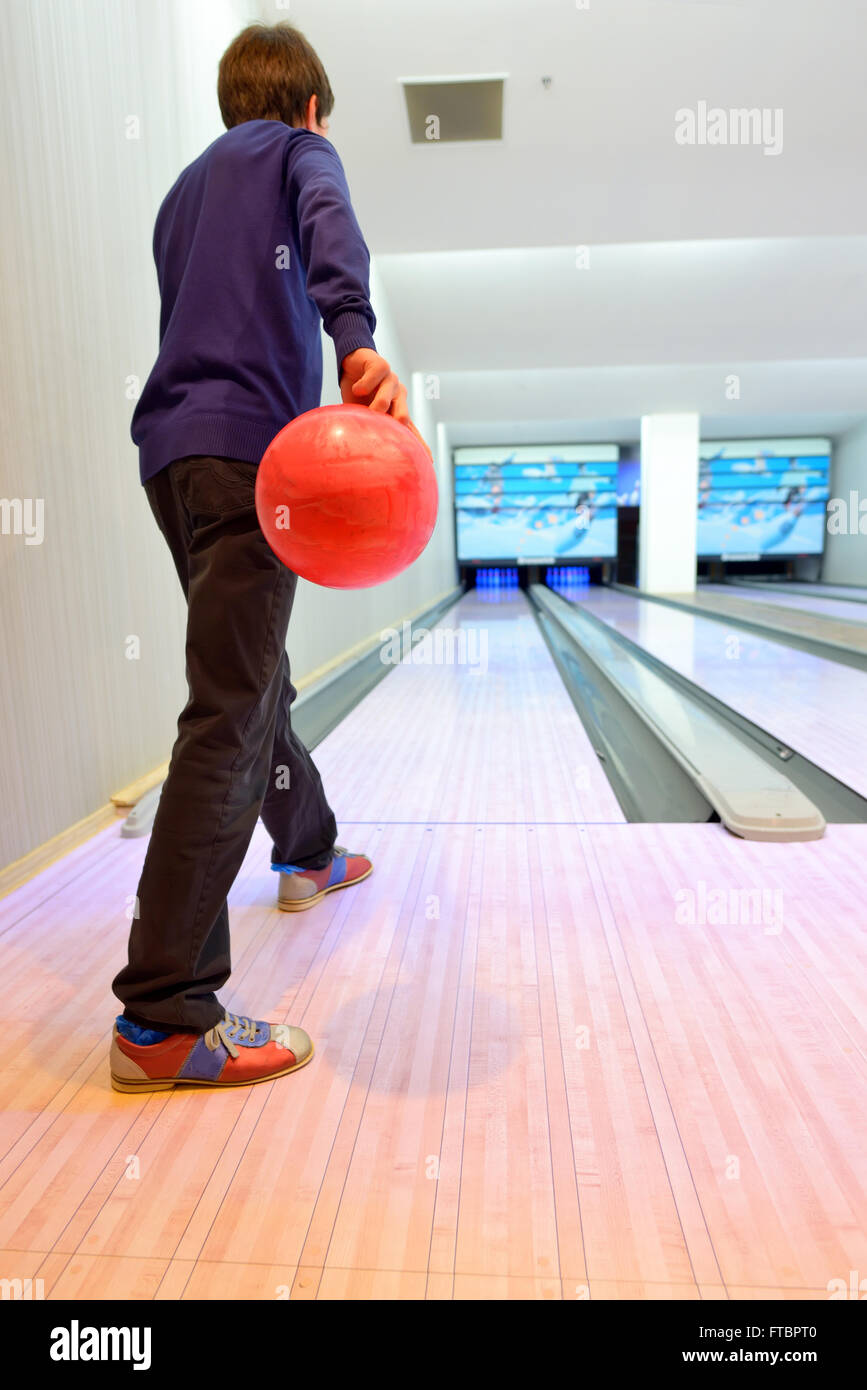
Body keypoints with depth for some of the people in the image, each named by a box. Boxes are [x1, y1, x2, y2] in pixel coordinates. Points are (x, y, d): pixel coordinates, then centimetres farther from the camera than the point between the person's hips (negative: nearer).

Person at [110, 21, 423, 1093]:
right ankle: (163, 1020, -14)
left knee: (256, 675, 19)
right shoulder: (298, 151, 13)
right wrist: (357, 345, -30)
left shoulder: (182, 191, 33)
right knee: (228, 720, -15)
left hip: (170, 448, 8)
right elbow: (329, 226, -11)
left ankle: (307, 854, 37)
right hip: (248, 443, -8)